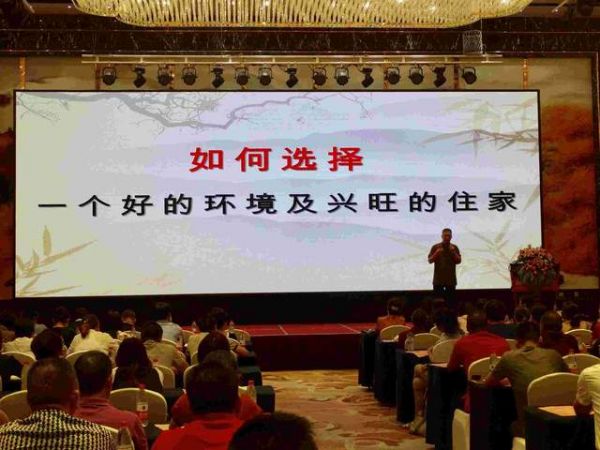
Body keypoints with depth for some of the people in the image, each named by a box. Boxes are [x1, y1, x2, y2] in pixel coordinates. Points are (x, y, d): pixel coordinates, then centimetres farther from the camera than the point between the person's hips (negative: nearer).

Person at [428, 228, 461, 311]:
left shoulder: (454, 247, 5)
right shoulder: (435, 247, 0)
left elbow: (459, 261, 1)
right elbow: (430, 260, -2)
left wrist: (454, 252, -14)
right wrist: (436, 253, -17)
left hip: (451, 279, 1)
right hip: (438, 279, -1)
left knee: (451, 301, 1)